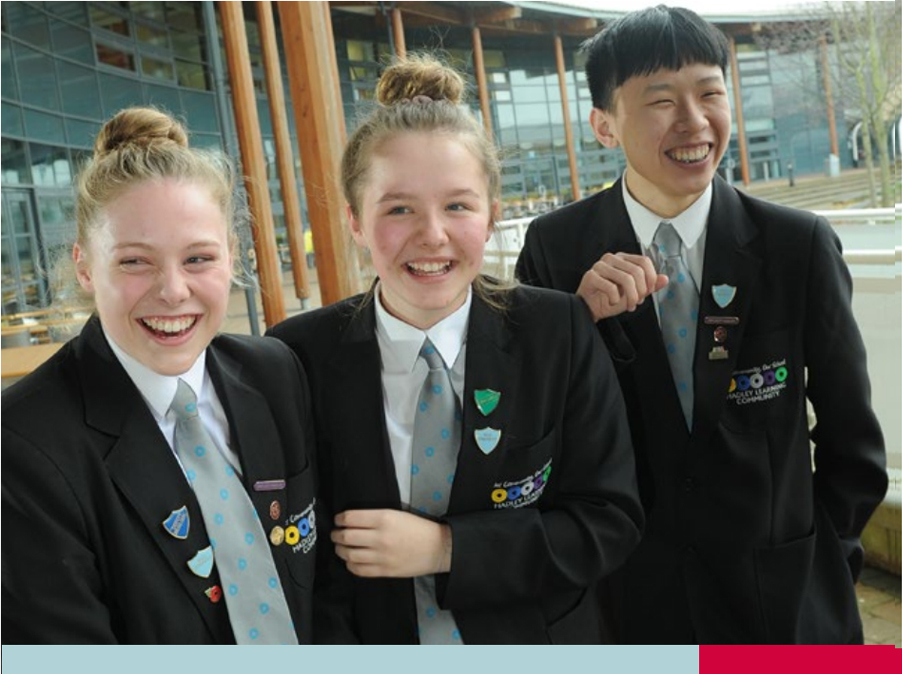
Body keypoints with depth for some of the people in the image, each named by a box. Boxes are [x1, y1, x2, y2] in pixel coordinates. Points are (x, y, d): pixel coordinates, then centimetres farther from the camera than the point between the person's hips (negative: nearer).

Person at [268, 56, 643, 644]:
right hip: (374, 643, 0)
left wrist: (445, 547, -23)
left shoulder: (561, 333, -15)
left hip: (539, 640, 1)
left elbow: (611, 523, -14)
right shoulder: (299, 356, -16)